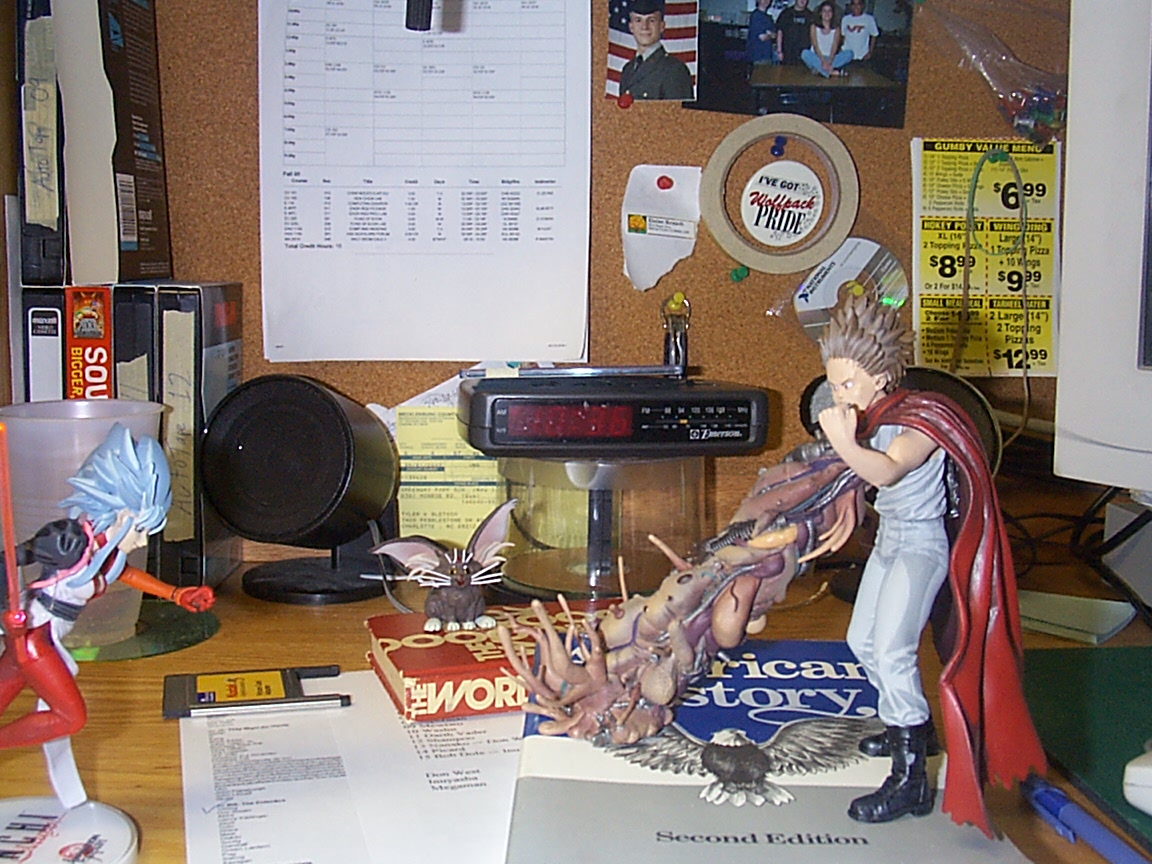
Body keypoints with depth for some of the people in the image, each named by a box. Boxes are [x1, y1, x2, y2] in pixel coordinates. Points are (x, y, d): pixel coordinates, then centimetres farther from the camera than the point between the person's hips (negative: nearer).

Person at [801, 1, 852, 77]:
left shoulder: (836, 29, 5)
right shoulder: (814, 27, 2)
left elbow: (834, 47, -6)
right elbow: (815, 46, -8)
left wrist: (829, 62, -25)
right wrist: (823, 61, -24)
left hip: (830, 58, 2)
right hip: (817, 58, -1)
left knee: (849, 54, -23)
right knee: (805, 53, -33)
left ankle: (819, 69, -32)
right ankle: (831, 71, -40)